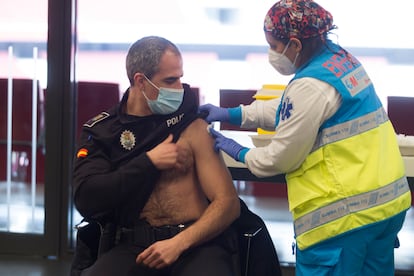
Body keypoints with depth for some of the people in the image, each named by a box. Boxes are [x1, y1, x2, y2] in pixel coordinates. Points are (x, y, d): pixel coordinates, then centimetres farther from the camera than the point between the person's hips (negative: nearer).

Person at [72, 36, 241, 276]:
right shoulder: (102, 130, 9)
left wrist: (179, 243, -14)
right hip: (134, 245, 0)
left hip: (196, 243, 0)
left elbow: (228, 203, 0)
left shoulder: (193, 128, 6)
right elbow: (86, 199, -4)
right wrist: (149, 163, -6)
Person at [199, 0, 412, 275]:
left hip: (344, 212, -9)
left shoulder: (310, 86, -19)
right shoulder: (340, 58, 9)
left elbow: (281, 157, -11)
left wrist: (240, 152, 6)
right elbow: (287, 109, 21)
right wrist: (231, 114, 17)